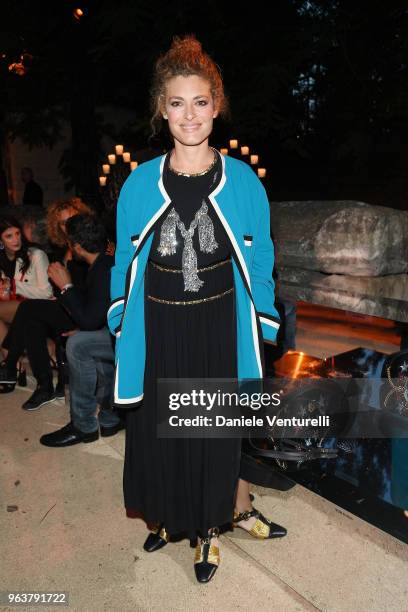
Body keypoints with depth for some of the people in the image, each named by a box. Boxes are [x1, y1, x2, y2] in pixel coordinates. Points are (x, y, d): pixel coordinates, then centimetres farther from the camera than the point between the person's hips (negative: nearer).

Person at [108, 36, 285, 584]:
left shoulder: (241, 180, -3)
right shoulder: (141, 182, -1)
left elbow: (259, 260, 2)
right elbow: (126, 261, 6)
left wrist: (262, 329, 0)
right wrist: (122, 324, 5)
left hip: (219, 326, -1)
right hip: (158, 328, 2)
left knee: (217, 429, 10)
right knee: (157, 430, 14)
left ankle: (209, 527, 36)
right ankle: (172, 517, 42)